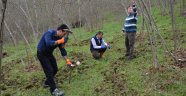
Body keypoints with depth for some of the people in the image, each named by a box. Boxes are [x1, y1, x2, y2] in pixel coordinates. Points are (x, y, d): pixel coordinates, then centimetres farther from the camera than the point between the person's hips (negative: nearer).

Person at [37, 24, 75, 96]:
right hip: (41, 53, -8)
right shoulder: (49, 33, -26)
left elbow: (62, 50, -2)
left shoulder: (59, 38, -5)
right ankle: (53, 90, -7)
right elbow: (48, 43, -45)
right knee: (49, 71, -13)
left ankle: (47, 83, 33)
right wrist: (60, 41, -52)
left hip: (49, 53, 8)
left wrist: (67, 61, -8)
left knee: (55, 69, 12)